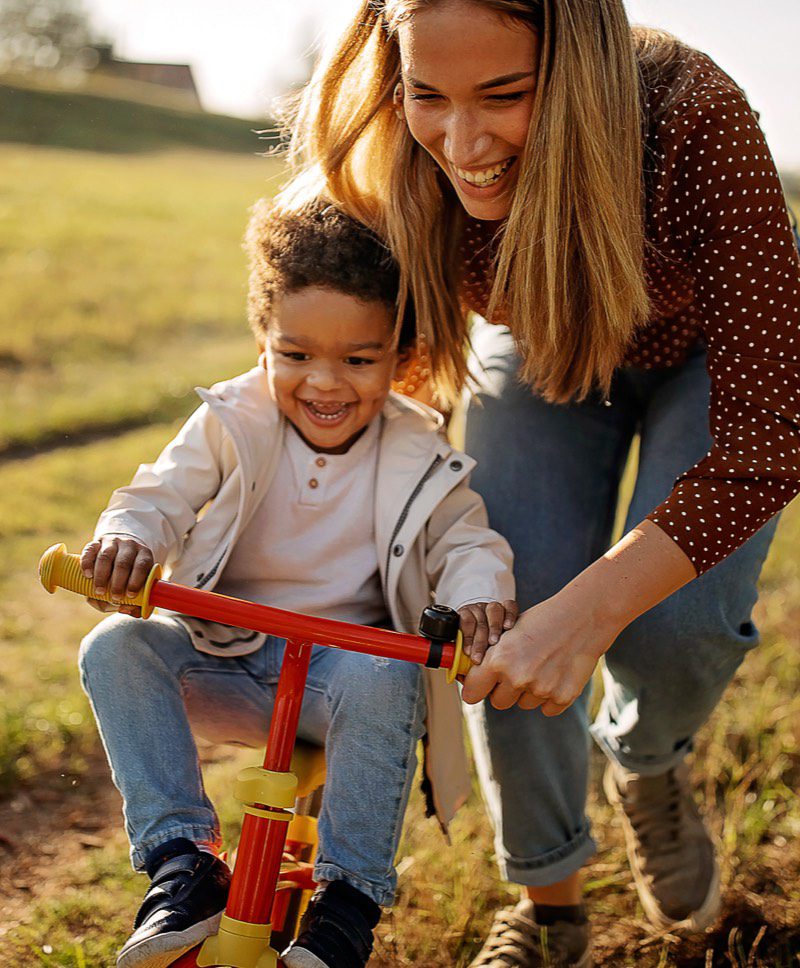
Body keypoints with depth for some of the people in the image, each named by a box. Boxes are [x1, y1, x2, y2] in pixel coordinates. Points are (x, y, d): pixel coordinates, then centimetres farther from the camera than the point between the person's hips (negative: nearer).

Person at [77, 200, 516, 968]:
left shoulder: (417, 457, -3)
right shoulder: (230, 426, -3)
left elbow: (466, 540, -4)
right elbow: (162, 496, -9)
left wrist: (479, 595, -30)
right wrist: (125, 538, -35)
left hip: (347, 655, -1)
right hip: (226, 657, 2)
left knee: (383, 679, -36)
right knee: (115, 648, -24)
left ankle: (350, 893, -21)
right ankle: (181, 860, -23)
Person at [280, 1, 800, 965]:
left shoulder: (693, 122, -41)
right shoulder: (390, 165, -30)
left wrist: (588, 611, -48)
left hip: (707, 350, -2)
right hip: (539, 347, 2)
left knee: (678, 620, -22)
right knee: (510, 614, -13)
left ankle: (645, 761, 16)